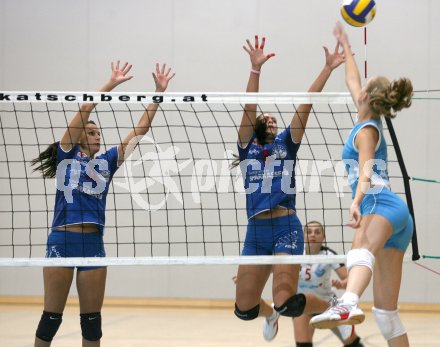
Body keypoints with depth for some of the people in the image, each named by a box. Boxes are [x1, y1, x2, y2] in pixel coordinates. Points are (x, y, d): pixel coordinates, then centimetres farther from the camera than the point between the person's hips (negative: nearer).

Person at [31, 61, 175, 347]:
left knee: (92, 318, 6)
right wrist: (110, 85, -12)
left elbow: (140, 130, 11)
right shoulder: (67, 156, 5)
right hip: (61, 242, -4)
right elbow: (82, 113, -7)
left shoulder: (106, 163, 14)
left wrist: (159, 92, 6)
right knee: (52, 316, 1)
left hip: (93, 244, 4)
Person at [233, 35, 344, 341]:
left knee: (286, 302, -19)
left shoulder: (286, 143, 14)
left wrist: (327, 69, 1)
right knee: (244, 310, 4)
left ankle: (333, 309, 12)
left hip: (286, 228, -2)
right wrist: (256, 68, -9)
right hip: (255, 232, 2)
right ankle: (270, 314, 41)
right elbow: (249, 108, 2)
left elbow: (305, 105, 7)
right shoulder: (247, 147, 13)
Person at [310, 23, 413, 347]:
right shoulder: (373, 122, 26)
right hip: (395, 214, 10)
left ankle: (348, 305, -73)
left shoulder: (367, 130, 3)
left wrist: (356, 203, -31)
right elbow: (352, 81, 43)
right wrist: (346, 46, 54)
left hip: (382, 203, -10)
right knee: (387, 310, 3)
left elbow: (366, 172, -15)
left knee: (362, 246, -42)